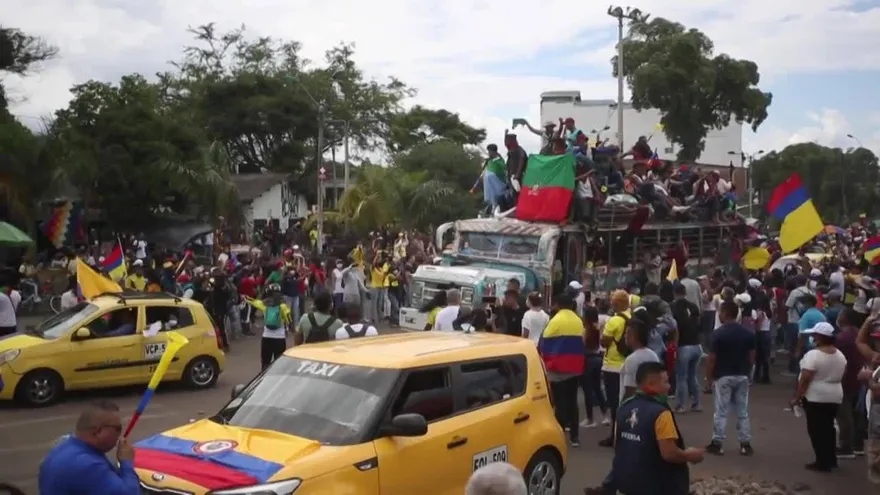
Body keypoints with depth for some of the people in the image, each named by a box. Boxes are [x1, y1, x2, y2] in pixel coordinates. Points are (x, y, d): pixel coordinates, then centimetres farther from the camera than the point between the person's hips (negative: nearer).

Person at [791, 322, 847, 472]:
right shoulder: (840, 355, 5)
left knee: (816, 430, 2)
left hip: (815, 397, -7)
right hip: (835, 397, 7)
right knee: (828, 428, 17)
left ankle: (822, 463, 4)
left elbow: (805, 379, -20)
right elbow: (841, 375, 14)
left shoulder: (813, 355, -19)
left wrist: (797, 397, -13)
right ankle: (831, 460, 23)